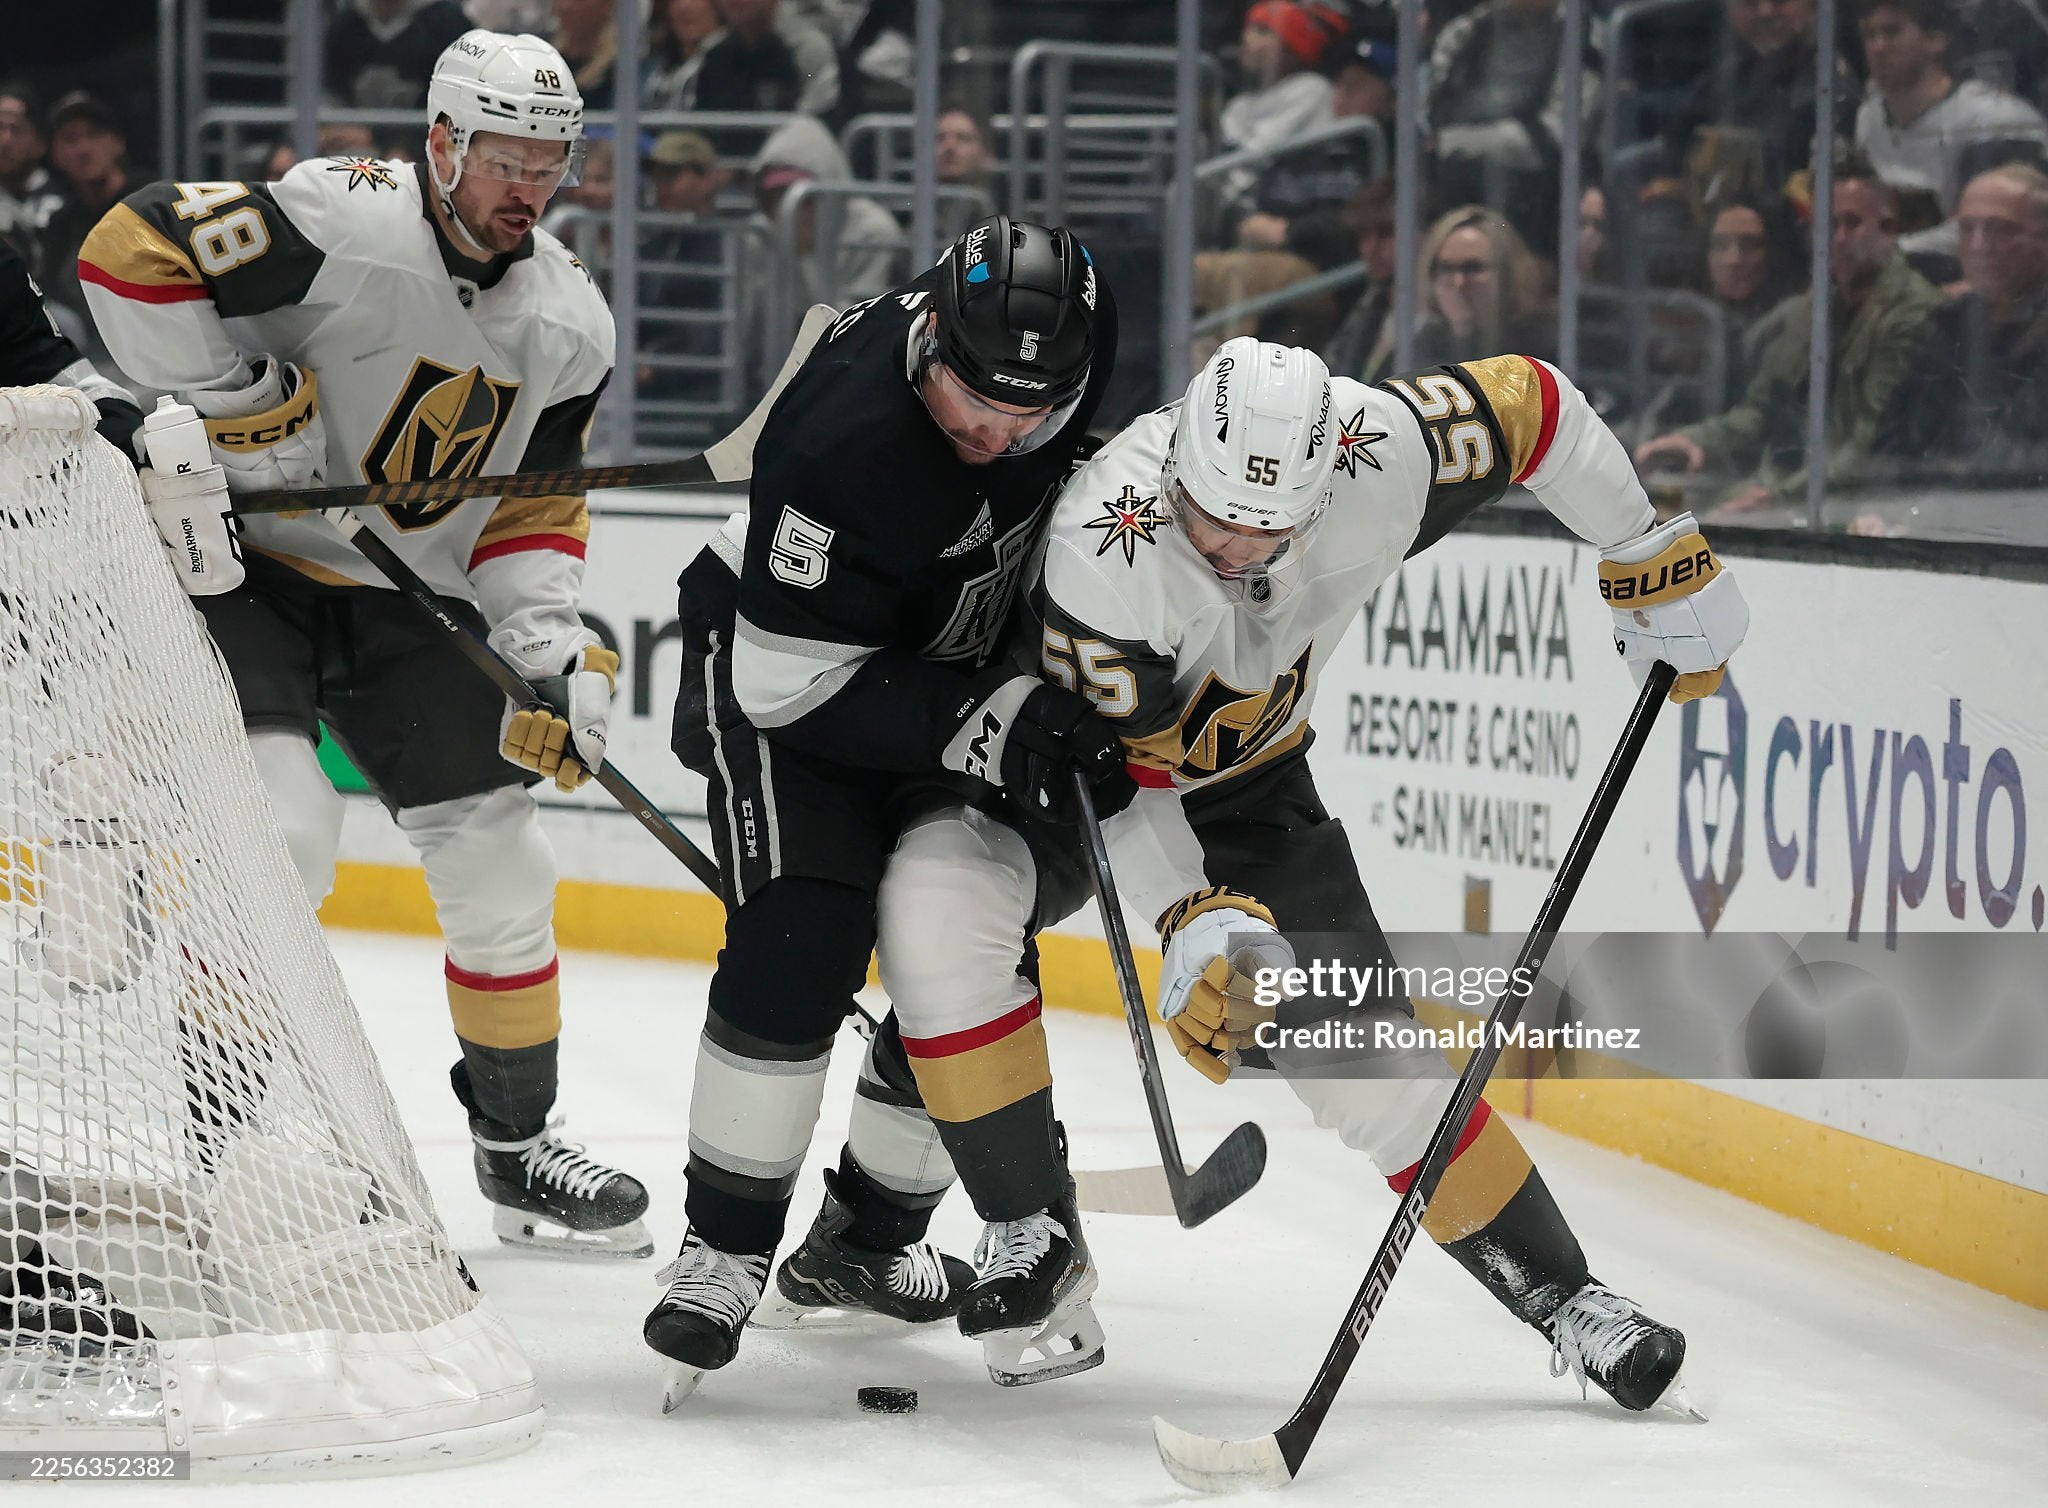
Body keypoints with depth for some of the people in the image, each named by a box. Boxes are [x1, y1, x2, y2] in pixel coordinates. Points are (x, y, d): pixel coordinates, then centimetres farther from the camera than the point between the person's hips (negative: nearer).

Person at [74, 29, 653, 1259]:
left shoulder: (569, 325, -2)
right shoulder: (345, 227, -24)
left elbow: (530, 510, 5)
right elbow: (131, 252, -30)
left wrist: (557, 651, -9)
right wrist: (243, 404, -27)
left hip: (412, 602, 7)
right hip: (243, 559, -6)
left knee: (501, 864, 6)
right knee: (282, 835, -23)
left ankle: (519, 1145, 23)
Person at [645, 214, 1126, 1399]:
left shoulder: (1062, 336, -18)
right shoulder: (849, 445, -38)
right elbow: (793, 683, -31)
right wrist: (984, 722, -36)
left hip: (952, 668, 7)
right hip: (777, 671, -6)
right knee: (802, 944, -23)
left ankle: (863, 1241, 19)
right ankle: (724, 1252, -13)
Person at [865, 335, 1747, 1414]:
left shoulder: (1382, 453, -28)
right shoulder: (1101, 547, -38)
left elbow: (1528, 402, -9)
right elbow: (1110, 766, -30)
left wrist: (1659, 564, -3)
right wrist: (1190, 920, -39)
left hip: (1248, 778, 3)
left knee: (1357, 1038, -7)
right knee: (938, 917, -31)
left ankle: (1560, 1297, 8)